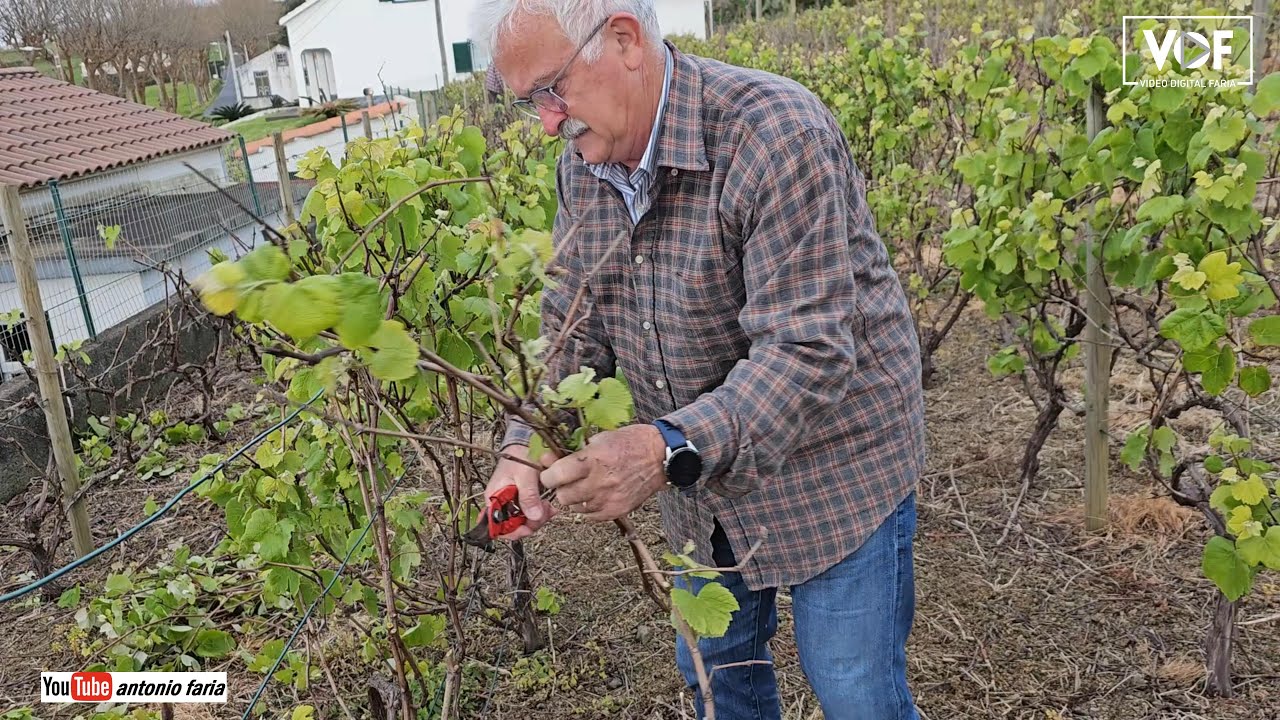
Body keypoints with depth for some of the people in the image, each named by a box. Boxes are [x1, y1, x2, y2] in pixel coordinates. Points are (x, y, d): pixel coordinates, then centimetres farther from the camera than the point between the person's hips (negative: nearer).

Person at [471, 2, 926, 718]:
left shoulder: (775, 135, -27)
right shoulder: (585, 164, -2)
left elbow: (807, 353, -32)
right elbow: (573, 330, 2)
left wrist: (670, 450, -43)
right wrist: (527, 445, -15)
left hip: (832, 464, -6)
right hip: (700, 471, 7)